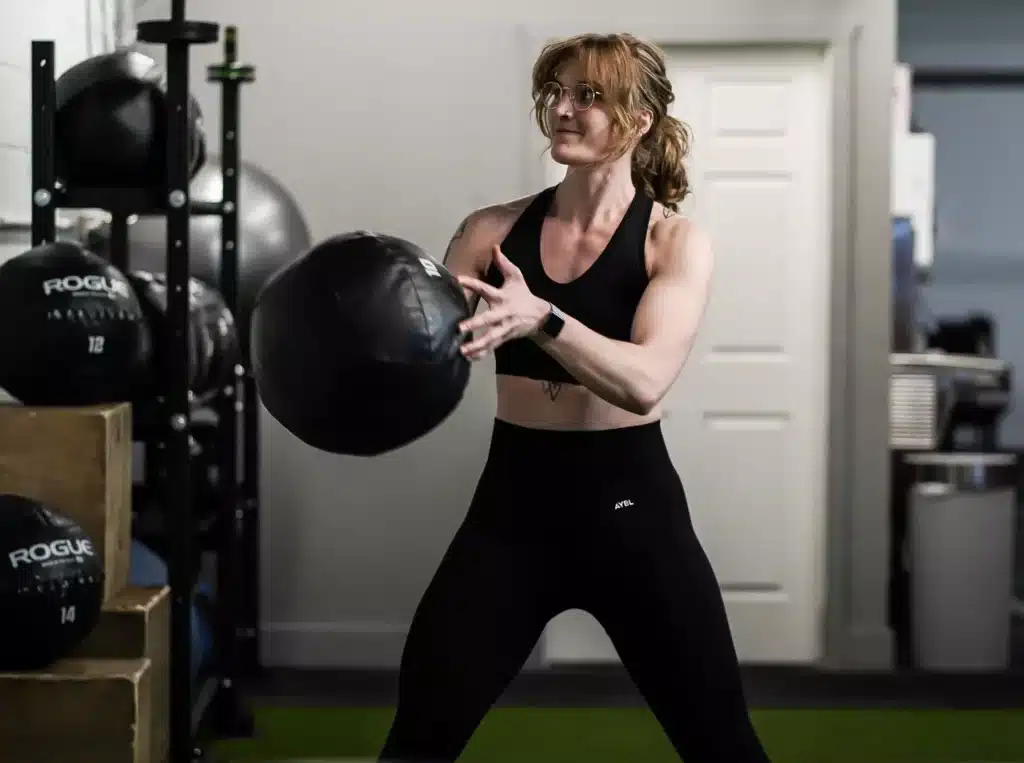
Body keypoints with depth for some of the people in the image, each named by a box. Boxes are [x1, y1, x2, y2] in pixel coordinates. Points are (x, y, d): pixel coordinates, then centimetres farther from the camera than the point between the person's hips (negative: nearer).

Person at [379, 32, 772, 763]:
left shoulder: (675, 241, -5)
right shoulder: (492, 231, 3)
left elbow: (643, 380, -21)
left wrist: (539, 318, -36)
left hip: (629, 509, -2)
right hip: (512, 506, 2)